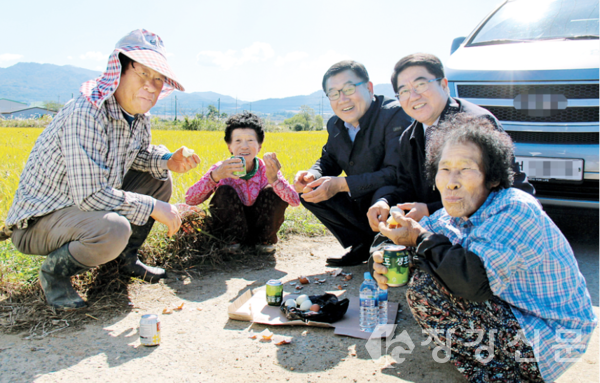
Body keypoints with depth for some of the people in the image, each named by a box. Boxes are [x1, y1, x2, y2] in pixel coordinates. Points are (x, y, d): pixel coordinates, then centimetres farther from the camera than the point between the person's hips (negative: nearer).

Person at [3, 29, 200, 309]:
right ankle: (54, 270, -5)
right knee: (113, 229, -36)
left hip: (87, 202, 9)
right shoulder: (85, 115, -30)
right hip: (38, 220, -9)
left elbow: (140, 155, 17)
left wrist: (167, 161, -6)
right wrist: (153, 208, -25)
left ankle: (125, 258, 16)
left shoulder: (139, 115, -2)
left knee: (159, 181, 5)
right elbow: (89, 195, -34)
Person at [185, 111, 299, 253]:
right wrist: (214, 176, -46)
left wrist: (274, 179, -48)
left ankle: (263, 240, -3)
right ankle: (234, 240, -8)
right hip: (231, 229, -1)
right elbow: (190, 200, -28)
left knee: (273, 192, -23)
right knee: (224, 191, -26)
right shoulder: (221, 170, -17)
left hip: (261, 225, 1)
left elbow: (295, 201, -28)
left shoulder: (267, 169, -16)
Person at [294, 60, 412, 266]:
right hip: (362, 202, 8)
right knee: (309, 192, -1)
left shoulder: (395, 115, -21)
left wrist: (342, 184, -32)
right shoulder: (336, 125, 3)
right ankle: (365, 245, 4)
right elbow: (328, 160, 14)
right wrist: (312, 175, -12)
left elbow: (396, 174, -30)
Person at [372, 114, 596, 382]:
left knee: (425, 288, -21)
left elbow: (471, 280, -35)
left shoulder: (516, 211, -25)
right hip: (511, 312, 9)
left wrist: (421, 239, -21)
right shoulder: (456, 215, 0)